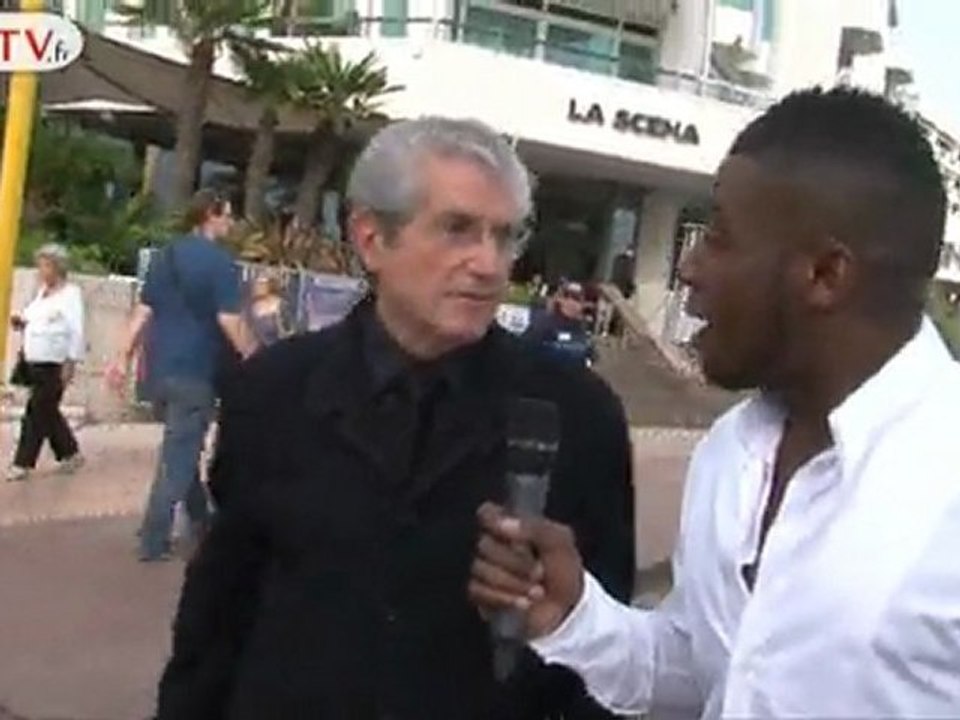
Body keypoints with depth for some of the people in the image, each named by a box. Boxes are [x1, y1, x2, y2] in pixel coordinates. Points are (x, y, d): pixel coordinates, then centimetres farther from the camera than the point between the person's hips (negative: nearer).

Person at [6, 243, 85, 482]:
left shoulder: (70, 293, -10)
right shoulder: (42, 292, 15)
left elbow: (76, 331, -15)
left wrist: (71, 362, -19)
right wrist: (21, 322, 4)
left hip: (55, 364, -9)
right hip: (34, 362, 9)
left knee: (37, 412, -6)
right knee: (47, 411, 14)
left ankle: (23, 463, 0)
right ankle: (71, 453, 27)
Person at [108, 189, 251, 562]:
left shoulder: (165, 257, 11)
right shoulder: (220, 261, -10)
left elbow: (144, 312, 9)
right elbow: (227, 320, -17)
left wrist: (124, 357, 10)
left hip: (161, 367, 7)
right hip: (196, 370, -7)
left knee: (181, 447, 20)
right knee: (179, 454, -2)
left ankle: (198, 522, 31)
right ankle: (153, 540, -2)